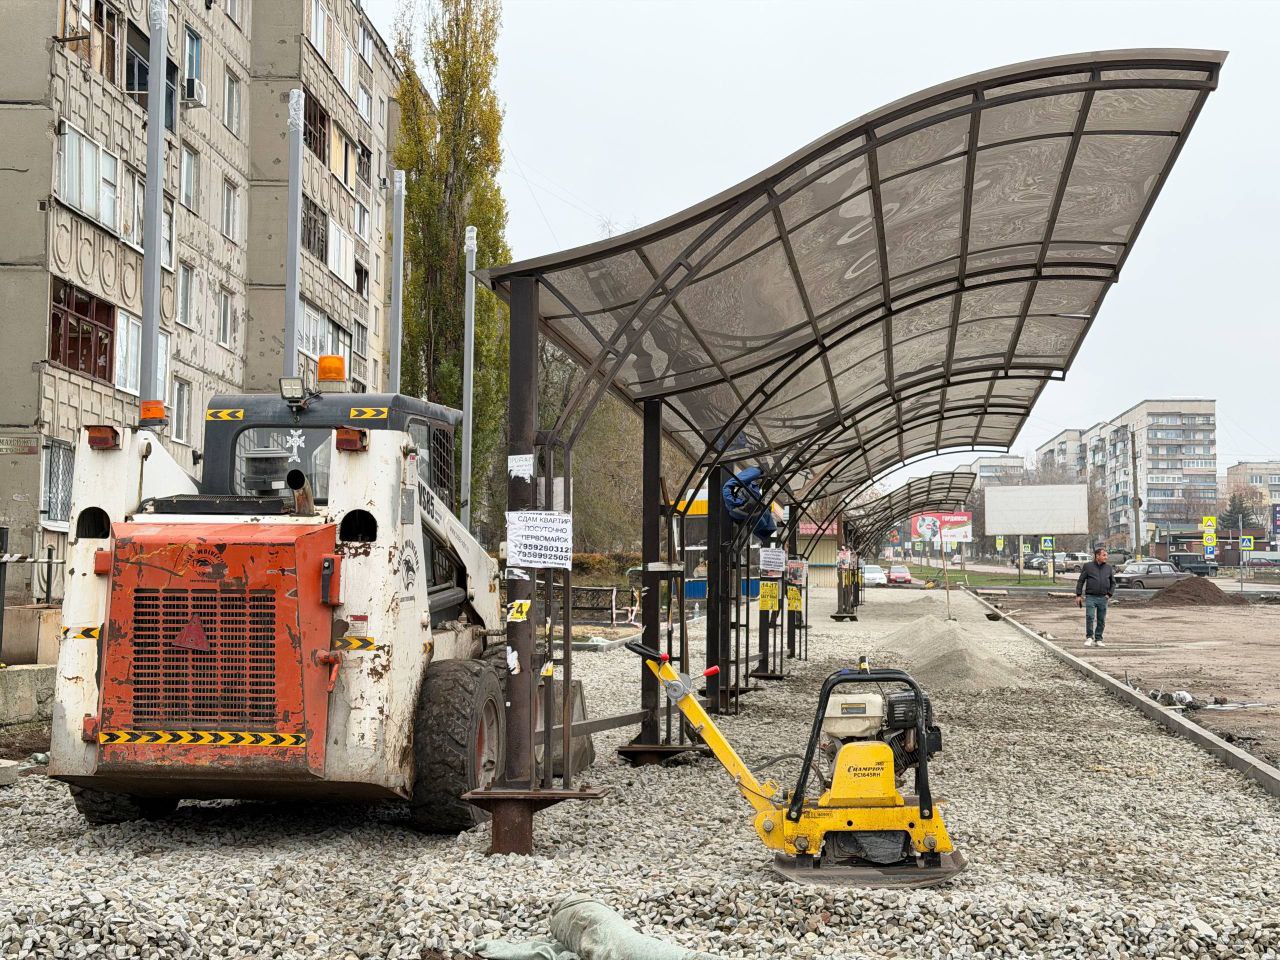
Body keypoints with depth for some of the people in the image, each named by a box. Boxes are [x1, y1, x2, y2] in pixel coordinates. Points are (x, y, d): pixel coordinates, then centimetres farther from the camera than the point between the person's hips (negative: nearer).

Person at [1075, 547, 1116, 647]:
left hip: (1103, 598, 3)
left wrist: (1109, 594, 4)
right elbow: (1080, 581, 4)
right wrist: (1078, 595, -1)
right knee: (1090, 617, -14)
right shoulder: (1088, 566, 1)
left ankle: (1098, 640, 13)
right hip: (1090, 597, -3)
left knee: (1101, 620, 4)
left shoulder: (1109, 568, 10)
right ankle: (1089, 637, -1)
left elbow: (1113, 582, 17)